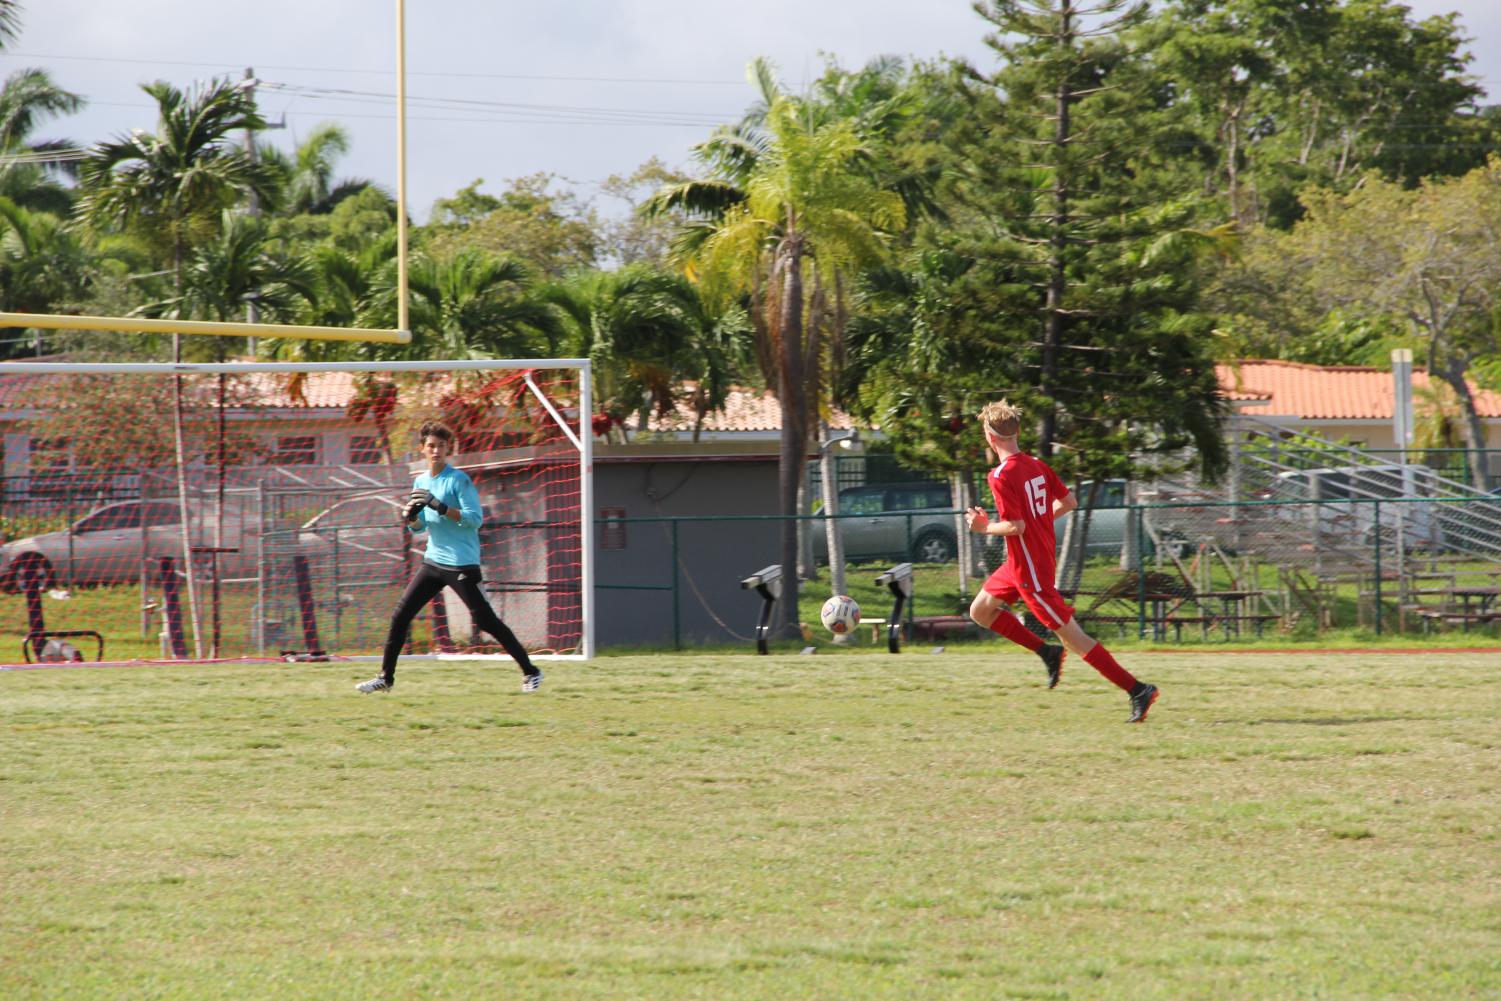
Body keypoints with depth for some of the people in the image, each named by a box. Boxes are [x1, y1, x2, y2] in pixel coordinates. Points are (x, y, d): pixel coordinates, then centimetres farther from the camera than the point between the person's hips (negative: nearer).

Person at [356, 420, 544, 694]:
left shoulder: (459, 480, -10)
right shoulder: (421, 482, 11)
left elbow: (475, 518, -17)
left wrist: (440, 507, -25)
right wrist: (410, 517, -4)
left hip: (462, 564, -7)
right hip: (433, 560, 7)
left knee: (485, 620, -7)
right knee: (400, 615, 3)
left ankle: (530, 671, 2)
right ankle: (386, 678, 12)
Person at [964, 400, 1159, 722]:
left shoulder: (1002, 476, -20)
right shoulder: (1036, 465, 5)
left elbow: (1015, 527, -25)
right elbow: (1069, 502, 9)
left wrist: (985, 528, -9)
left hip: (1029, 569, -9)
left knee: (1072, 638, -7)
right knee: (980, 611, 20)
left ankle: (1137, 690, -9)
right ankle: (1047, 652, 17)